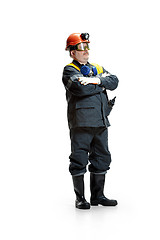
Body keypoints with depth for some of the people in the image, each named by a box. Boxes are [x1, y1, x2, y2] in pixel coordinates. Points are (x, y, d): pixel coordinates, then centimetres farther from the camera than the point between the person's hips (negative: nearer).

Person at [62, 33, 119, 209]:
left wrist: (97, 80, -14)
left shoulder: (97, 68, 20)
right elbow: (80, 88, -20)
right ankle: (80, 198, 9)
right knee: (79, 160, -2)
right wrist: (101, 84, -6)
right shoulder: (70, 70, 0)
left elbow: (114, 82, 4)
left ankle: (98, 195, 21)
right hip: (81, 121, -6)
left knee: (102, 158, 10)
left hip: (101, 121, 7)